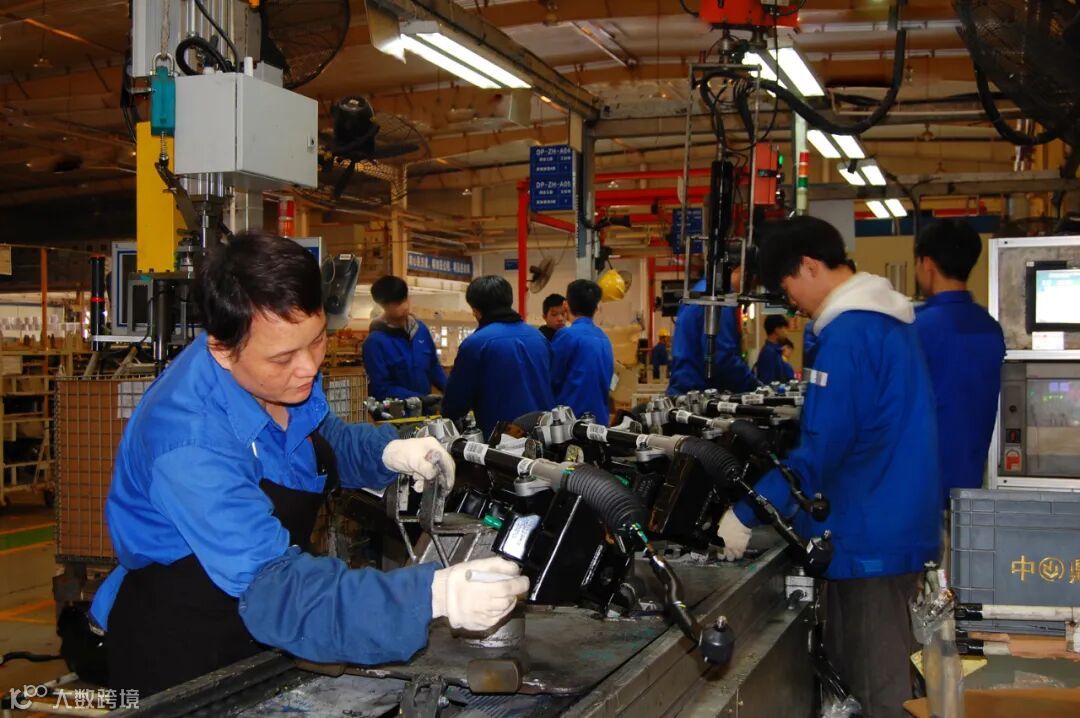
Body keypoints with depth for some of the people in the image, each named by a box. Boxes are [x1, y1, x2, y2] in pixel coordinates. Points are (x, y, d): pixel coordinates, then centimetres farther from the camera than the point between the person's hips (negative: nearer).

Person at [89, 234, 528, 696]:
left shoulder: (282, 373, -10)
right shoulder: (192, 445, -35)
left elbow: (325, 438, 12)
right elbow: (274, 590, -40)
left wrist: (388, 451, -11)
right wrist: (434, 597, -50)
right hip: (180, 657, -7)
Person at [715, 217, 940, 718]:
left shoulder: (847, 335, -20)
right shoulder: (890, 319, 11)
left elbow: (819, 451, -22)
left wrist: (746, 514, -16)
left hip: (869, 536, -10)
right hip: (899, 524, 10)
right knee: (882, 675, 18)